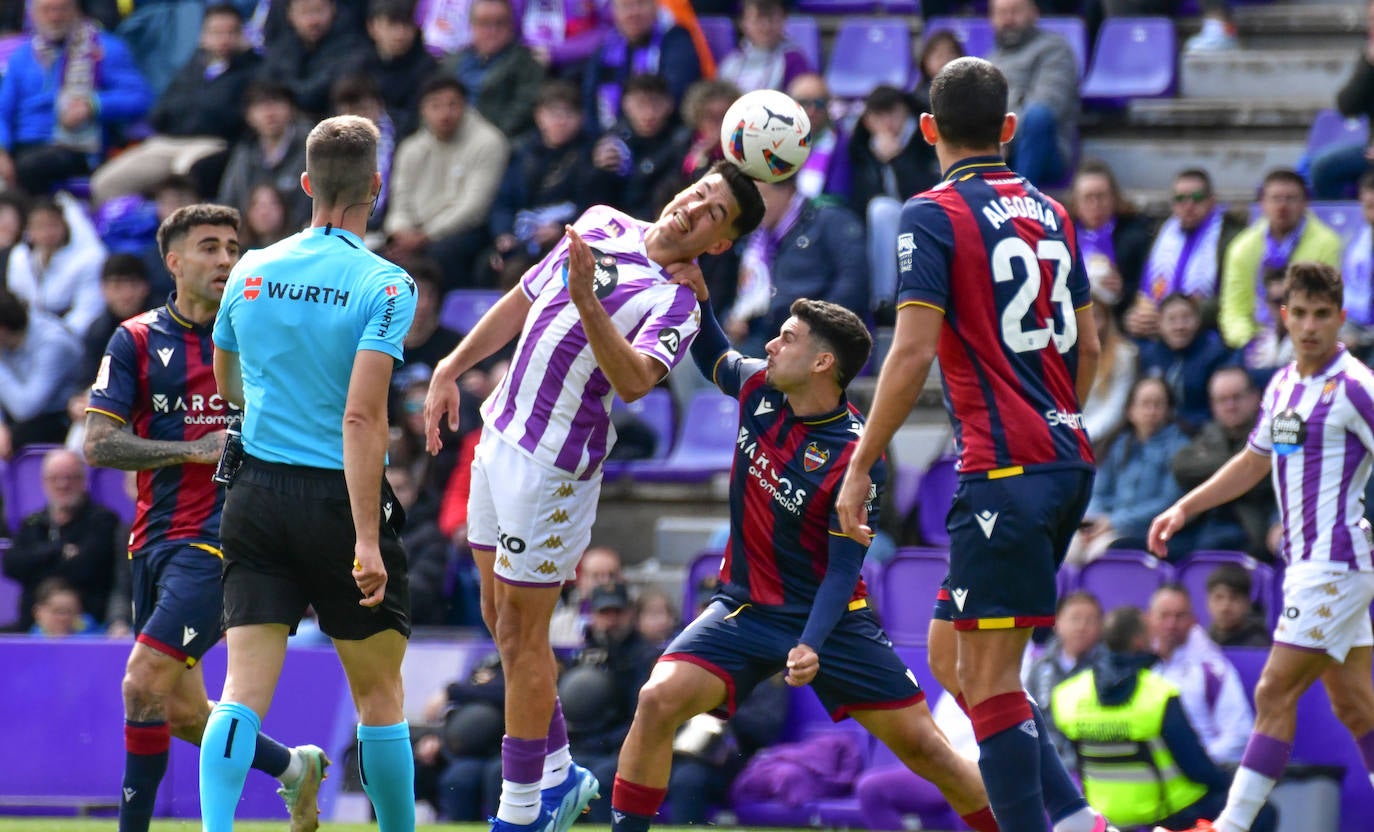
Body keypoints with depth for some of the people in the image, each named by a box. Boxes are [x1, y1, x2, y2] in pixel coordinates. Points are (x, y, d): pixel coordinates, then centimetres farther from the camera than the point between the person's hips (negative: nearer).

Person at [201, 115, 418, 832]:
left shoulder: (251, 272, 5)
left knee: (244, 690, -4)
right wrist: (367, 540, -20)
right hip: (339, 500, -3)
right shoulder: (384, 285, -10)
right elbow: (361, 417, -19)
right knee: (378, 692, 11)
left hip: (256, 495, 4)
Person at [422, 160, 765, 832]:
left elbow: (634, 380, -32)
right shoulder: (603, 226, 8)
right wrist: (452, 368, 19)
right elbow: (524, 299, 21)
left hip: (553, 466, -8)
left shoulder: (677, 304, -14)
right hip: (501, 433, 8)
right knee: (498, 618, 14)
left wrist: (587, 301, -41)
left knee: (522, 627, -4)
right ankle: (557, 773, 27)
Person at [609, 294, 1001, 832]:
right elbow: (713, 358, 20)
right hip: (745, 607, 4)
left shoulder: (855, 458, -21)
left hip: (828, 618, -4)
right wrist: (699, 301, 1)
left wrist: (812, 645, -33)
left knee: (922, 746, -5)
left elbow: (843, 568, -18)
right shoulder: (760, 388, -4)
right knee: (658, 700, -21)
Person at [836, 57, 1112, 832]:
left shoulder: (934, 215, -6)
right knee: (953, 658, 14)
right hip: (1067, 461, 8)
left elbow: (914, 352, -14)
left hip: (1005, 471, -8)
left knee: (986, 675, -6)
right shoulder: (1051, 213, 15)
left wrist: (861, 465, -9)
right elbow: (1088, 346, 20)